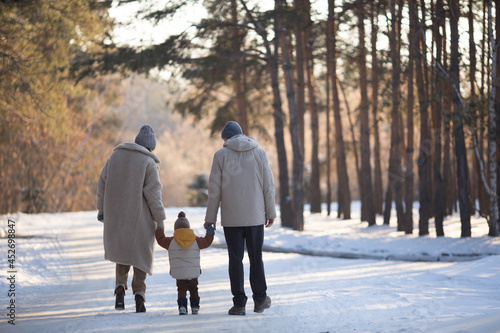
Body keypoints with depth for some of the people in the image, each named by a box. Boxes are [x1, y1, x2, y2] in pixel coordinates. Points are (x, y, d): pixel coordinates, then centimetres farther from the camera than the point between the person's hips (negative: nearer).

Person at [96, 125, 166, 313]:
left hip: (116, 215, 4)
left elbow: (102, 183, 7)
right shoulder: (149, 163, -7)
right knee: (140, 252, 9)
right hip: (139, 216, -4)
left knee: (122, 249, 19)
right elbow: (153, 193, -12)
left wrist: (101, 209, 15)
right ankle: (139, 295, 0)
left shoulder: (115, 156, 7)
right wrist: (160, 221, -7)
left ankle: (120, 287, -2)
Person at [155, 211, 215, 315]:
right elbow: (206, 242, 10)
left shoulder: (171, 242, -3)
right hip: (193, 272, 1)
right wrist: (210, 234, 26)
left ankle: (182, 306, -12)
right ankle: (195, 307, 17)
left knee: (181, 289, 6)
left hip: (179, 273, -1)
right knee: (193, 289, 16)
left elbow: (161, 240, 9)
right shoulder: (196, 241, 1)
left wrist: (159, 230, 24)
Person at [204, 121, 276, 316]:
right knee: (256, 258, 10)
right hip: (255, 216, 2)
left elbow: (214, 189, -3)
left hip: (231, 218, -2)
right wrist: (270, 212, 11)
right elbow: (268, 185, 4)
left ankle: (239, 303, 3)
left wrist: (211, 217, 4)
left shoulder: (221, 155, -3)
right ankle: (260, 300, 15)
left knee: (235, 259, 2)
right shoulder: (260, 153, 4)